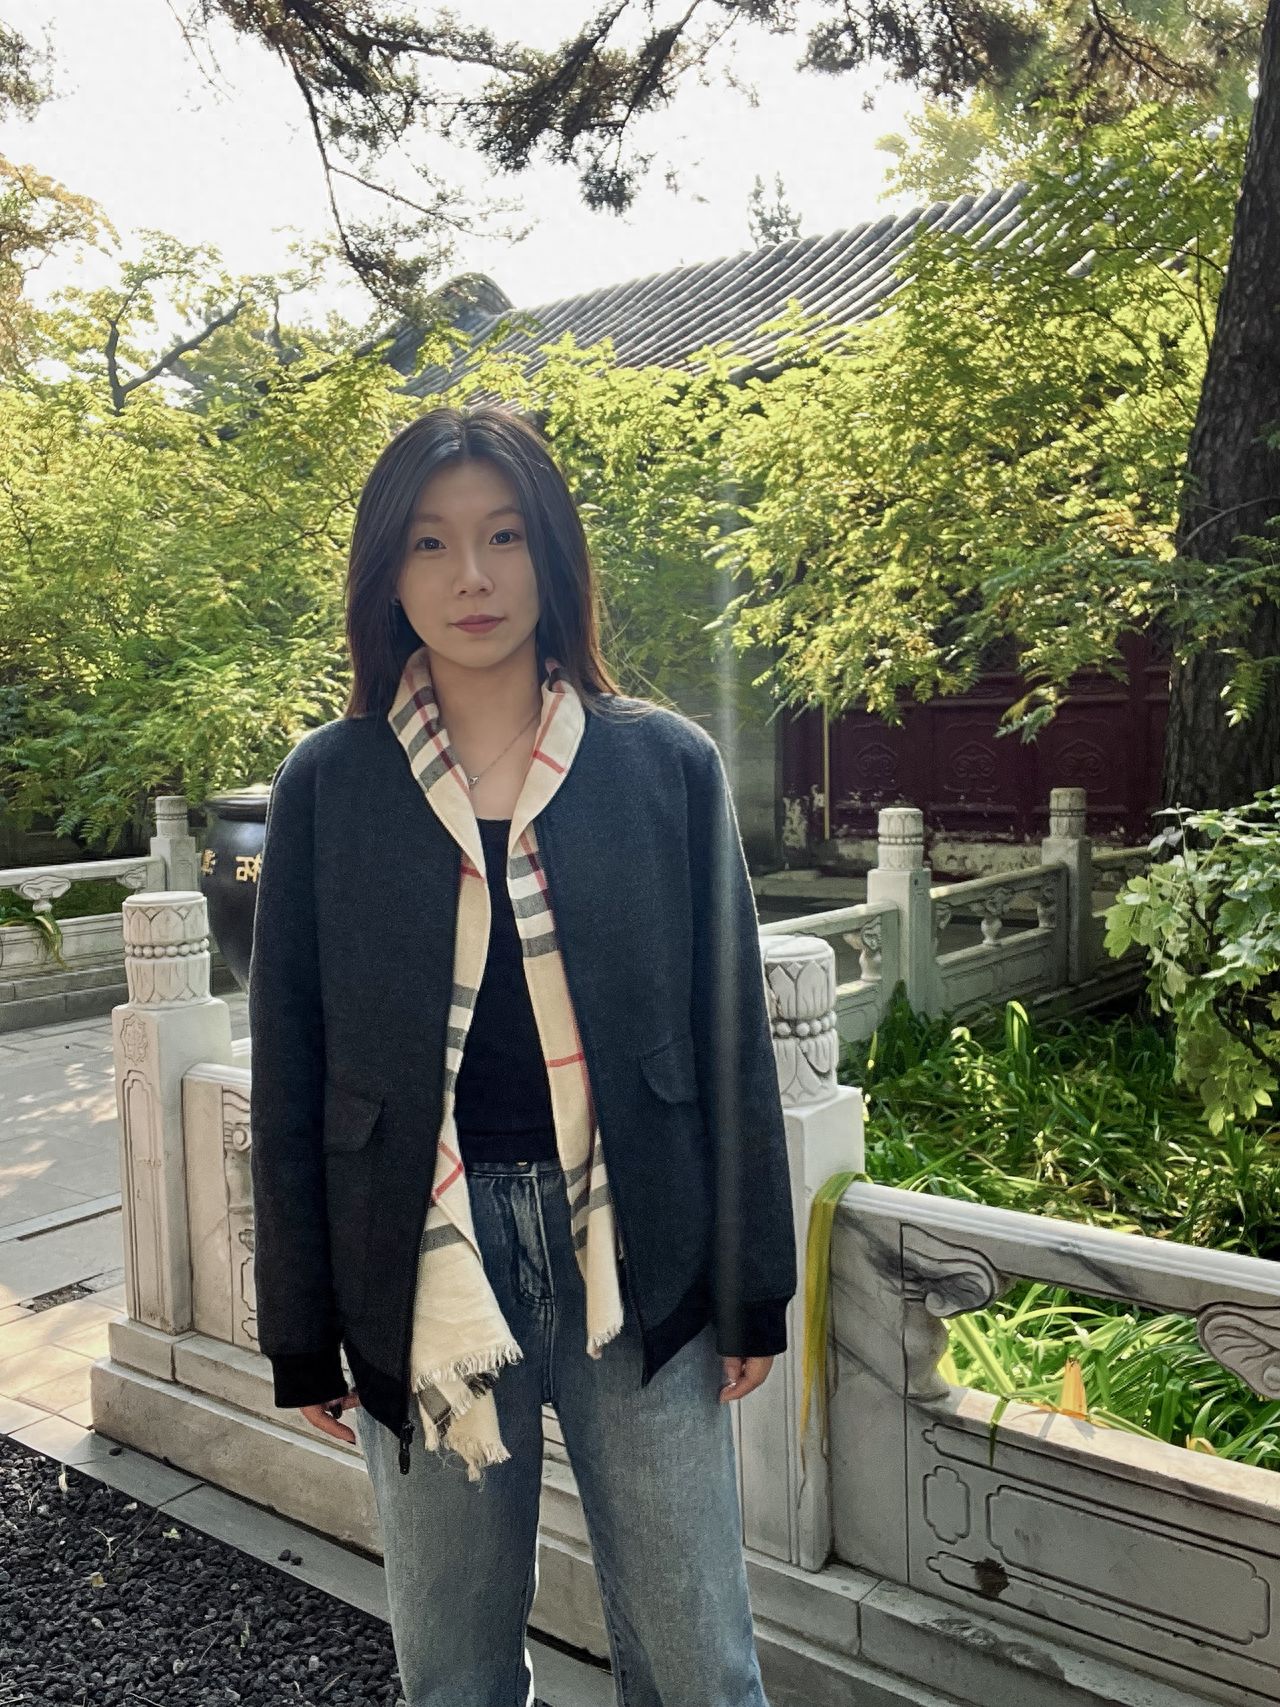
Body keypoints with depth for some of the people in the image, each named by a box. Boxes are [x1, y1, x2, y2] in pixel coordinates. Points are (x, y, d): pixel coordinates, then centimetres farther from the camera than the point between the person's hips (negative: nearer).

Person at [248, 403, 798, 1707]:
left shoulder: (667, 765, -2)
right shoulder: (328, 785, -1)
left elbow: (729, 1033, 2)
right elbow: (289, 1069, 3)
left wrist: (753, 1288, 3)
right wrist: (300, 1334, 5)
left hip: (637, 1259, 0)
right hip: (422, 1264, 1)